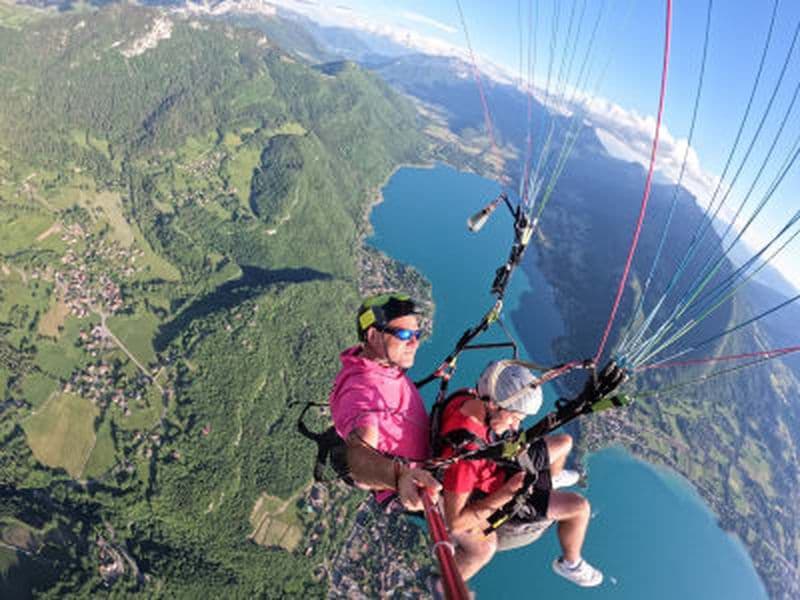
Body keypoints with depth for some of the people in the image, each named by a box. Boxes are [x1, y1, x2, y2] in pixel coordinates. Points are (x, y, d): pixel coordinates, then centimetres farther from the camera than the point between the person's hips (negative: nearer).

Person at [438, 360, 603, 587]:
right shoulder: (463, 452, -45)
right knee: (579, 507, -6)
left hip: (500, 461, 7)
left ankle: (552, 479, 55)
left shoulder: (468, 397, -24)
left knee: (564, 442, 19)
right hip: (495, 497, -7)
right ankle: (570, 564, 26)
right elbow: (454, 522, -34)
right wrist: (507, 493, -33)